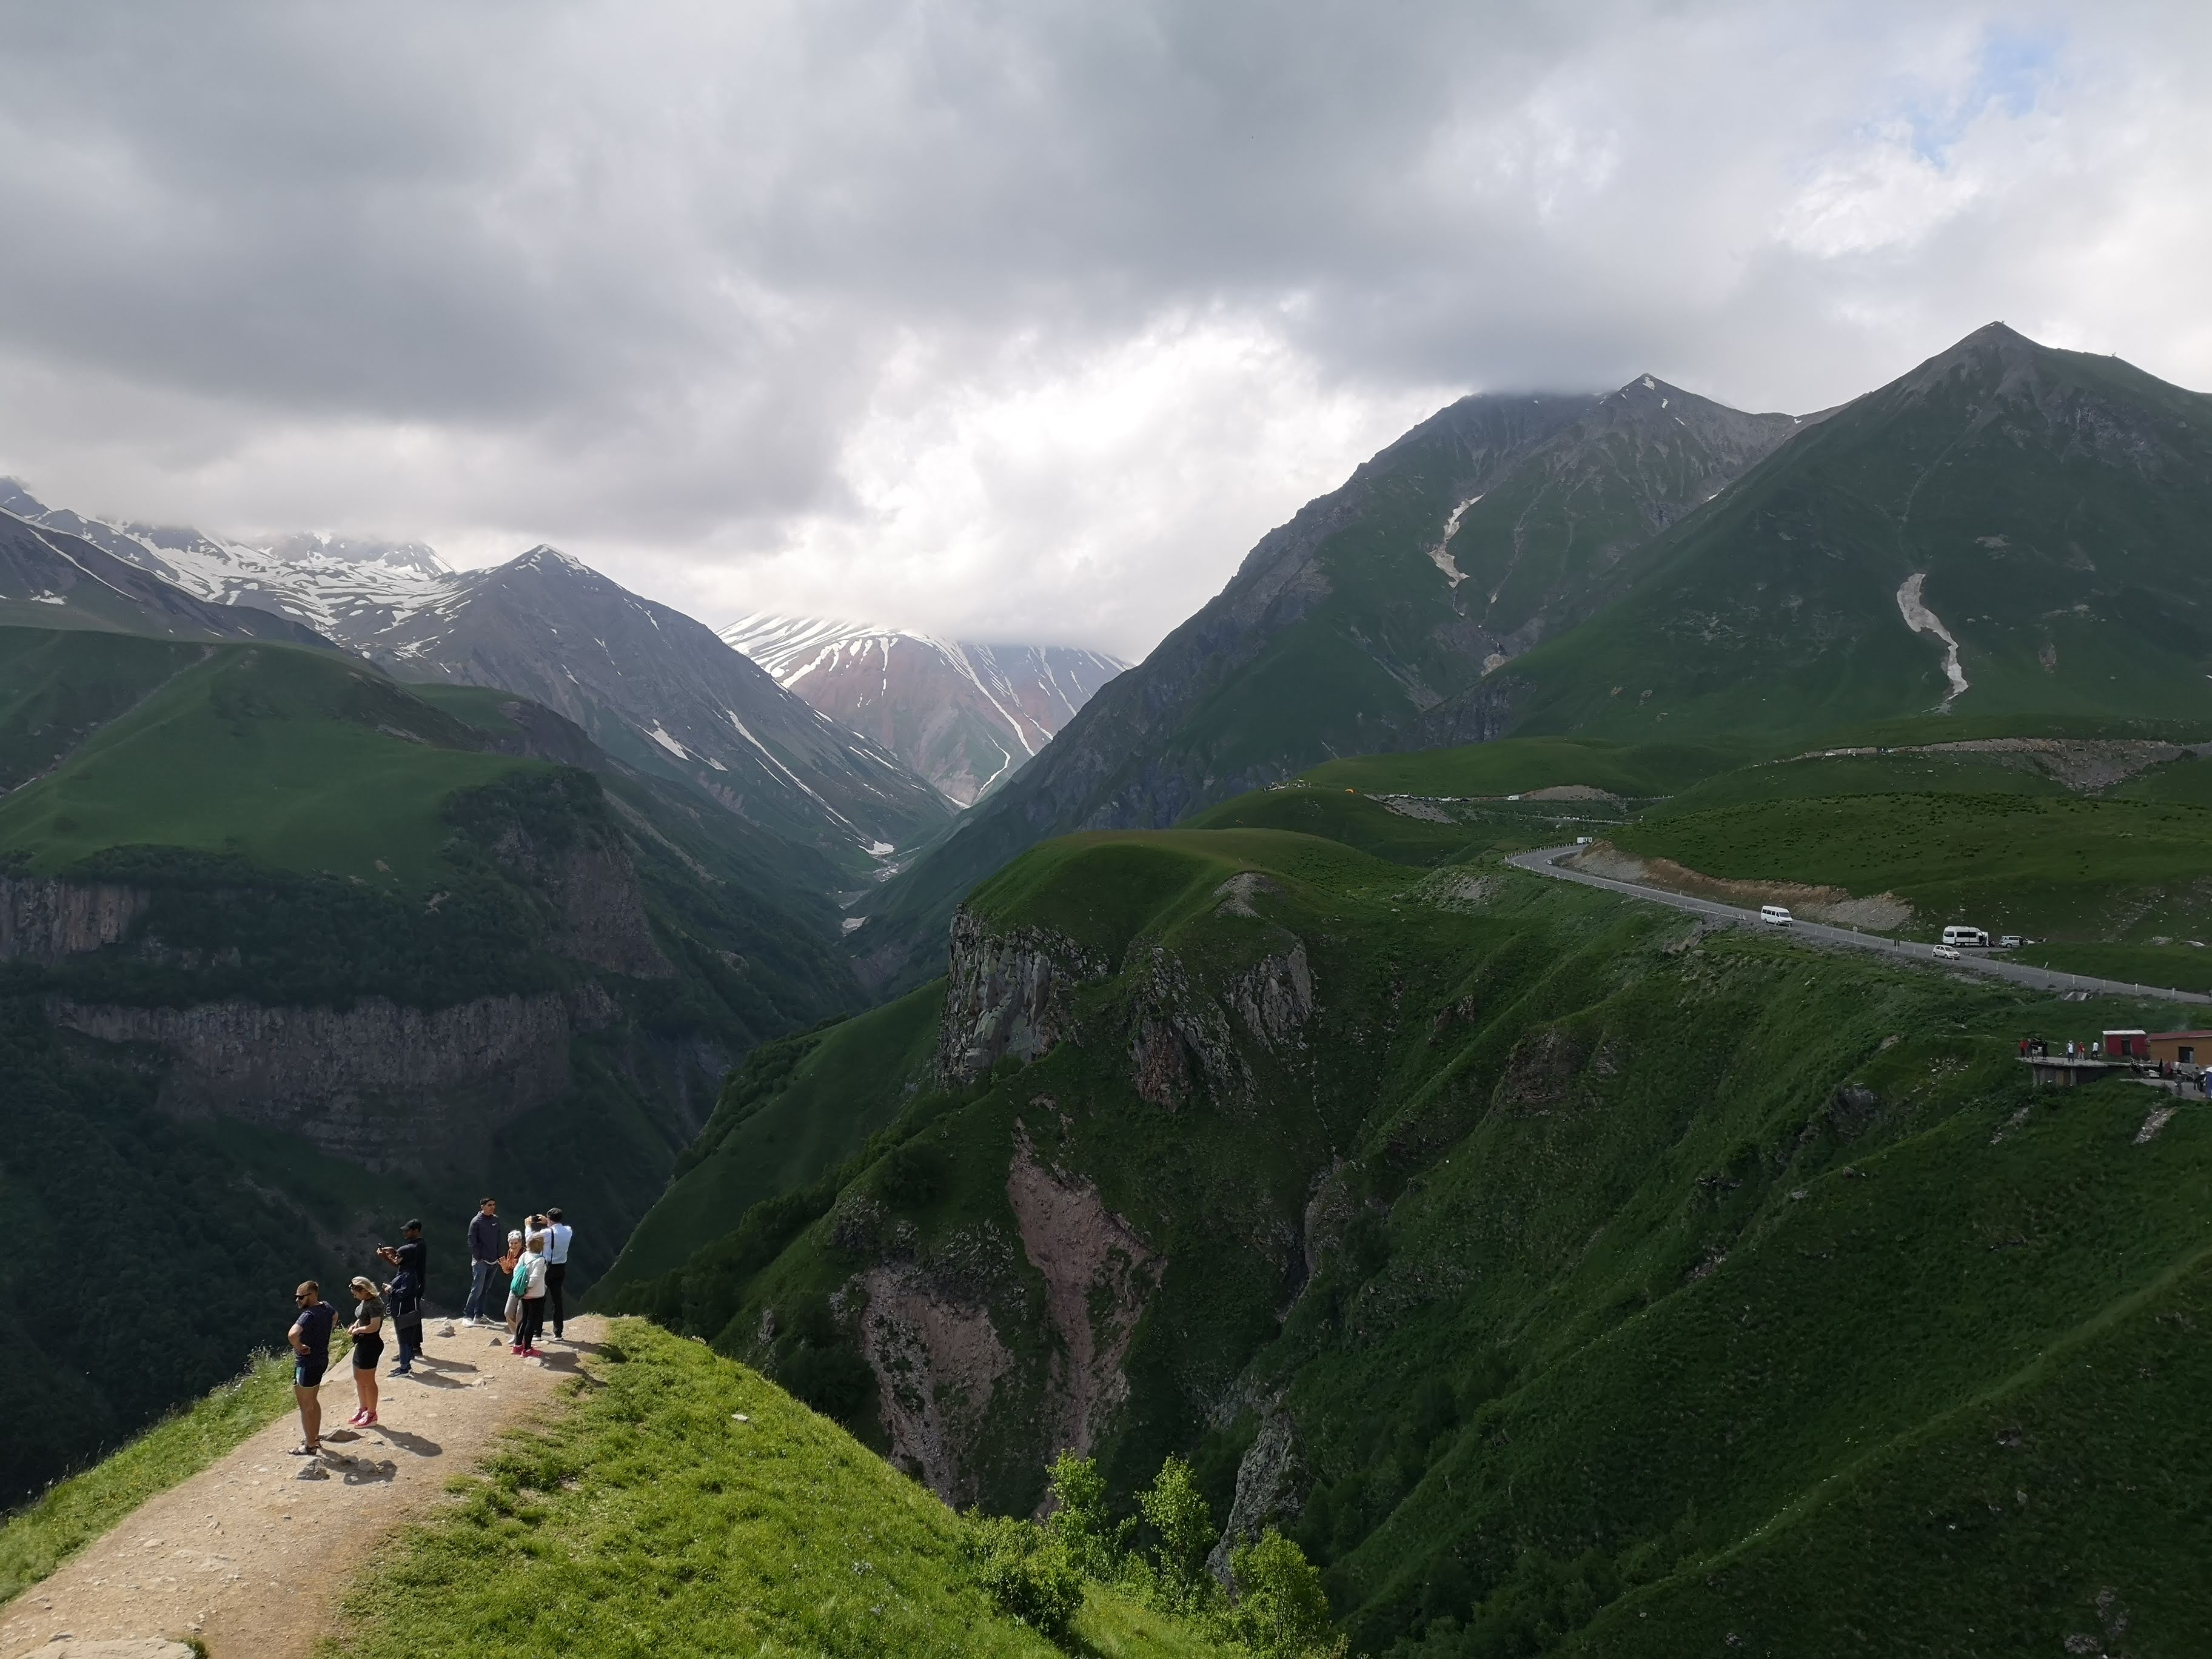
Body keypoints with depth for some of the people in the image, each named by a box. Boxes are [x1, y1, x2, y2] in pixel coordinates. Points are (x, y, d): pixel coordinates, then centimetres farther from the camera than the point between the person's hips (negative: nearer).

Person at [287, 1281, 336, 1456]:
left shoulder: (309, 1315, -26)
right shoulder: (326, 1308, 1)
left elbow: (292, 1334, -44)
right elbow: (335, 1318, 26)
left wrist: (300, 1348, -25)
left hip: (307, 1364, -9)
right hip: (321, 1360, 9)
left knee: (305, 1406, 4)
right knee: (313, 1402, 24)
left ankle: (310, 1447, 13)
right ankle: (315, 1438, 36)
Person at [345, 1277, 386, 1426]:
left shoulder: (374, 1304, -23)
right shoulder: (365, 1301, 7)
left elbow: (375, 1326, -31)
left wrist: (358, 1330, -16)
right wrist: (355, 1325, 4)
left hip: (371, 1345, -11)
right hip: (362, 1343, 11)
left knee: (368, 1381, 0)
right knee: (358, 1378, 21)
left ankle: (372, 1416, 11)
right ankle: (364, 1409, 36)